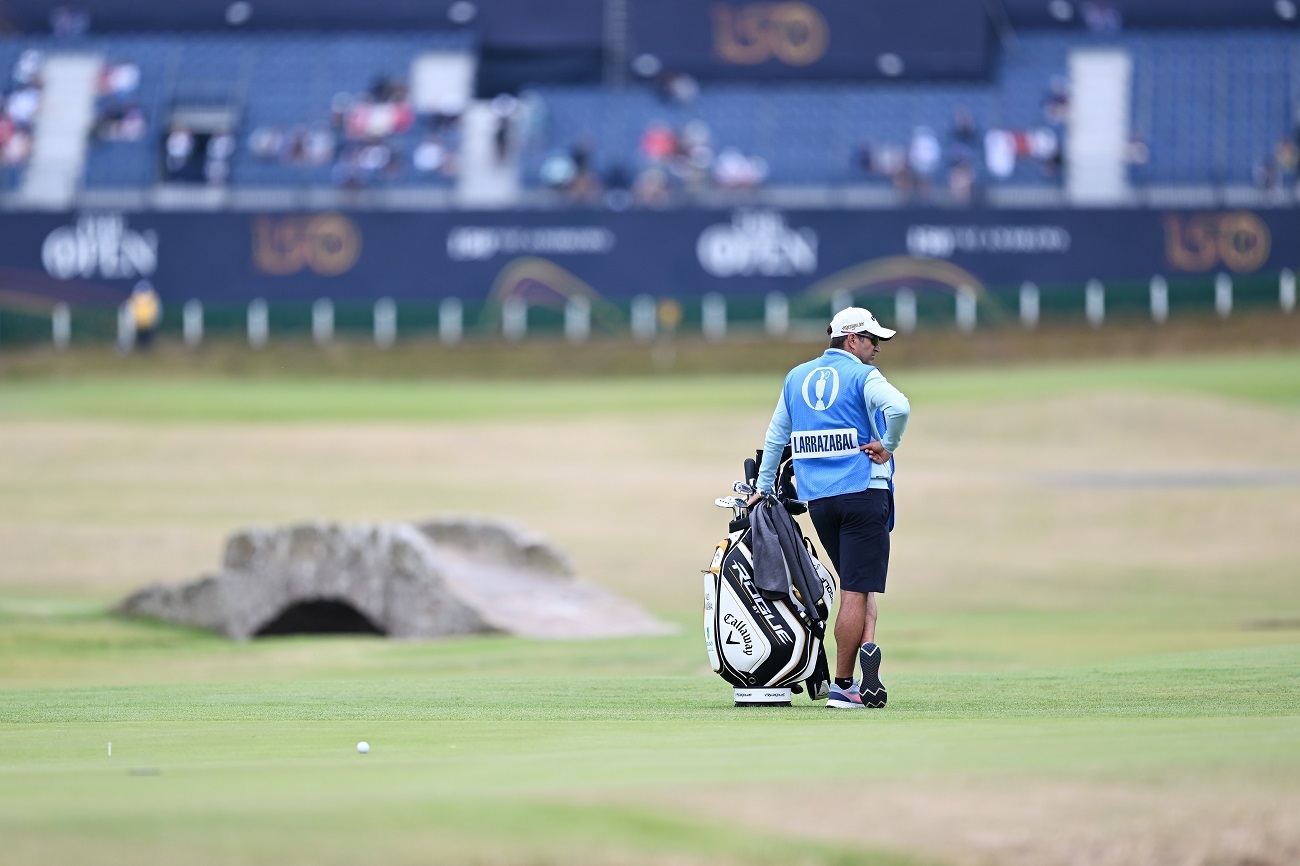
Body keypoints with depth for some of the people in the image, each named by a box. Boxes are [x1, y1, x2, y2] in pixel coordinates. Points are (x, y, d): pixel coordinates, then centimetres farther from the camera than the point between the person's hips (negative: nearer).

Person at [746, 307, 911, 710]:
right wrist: (887, 446, -10)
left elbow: (776, 436, 23)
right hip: (864, 493, -6)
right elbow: (898, 408, -25)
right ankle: (843, 687, -1)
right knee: (856, 592, -2)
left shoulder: (797, 377, 15)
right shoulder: (863, 376, -5)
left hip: (817, 499, 6)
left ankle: (866, 645, -4)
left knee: (856, 584, 18)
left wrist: (763, 486, 32)